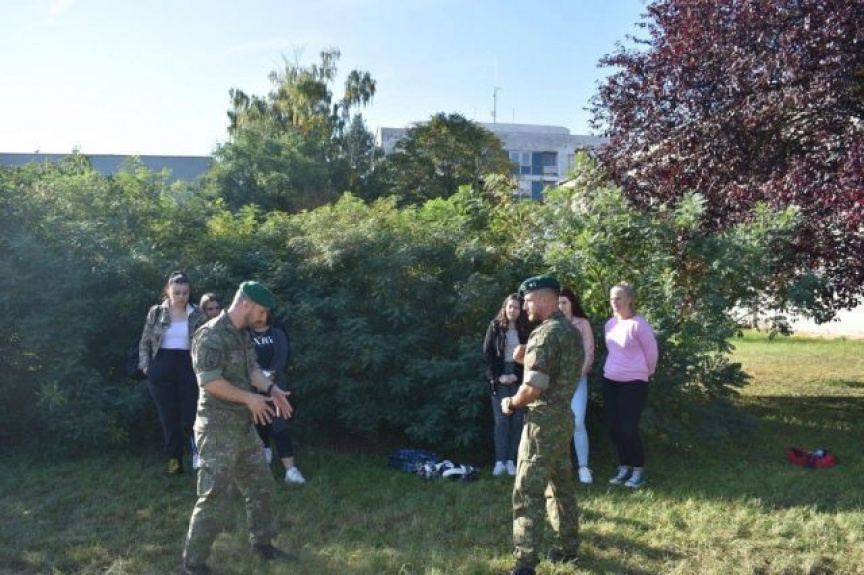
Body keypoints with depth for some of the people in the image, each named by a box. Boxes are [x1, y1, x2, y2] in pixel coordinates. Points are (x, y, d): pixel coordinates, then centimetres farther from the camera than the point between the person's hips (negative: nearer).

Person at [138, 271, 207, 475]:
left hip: (189, 368, -1)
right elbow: (144, 343, 9)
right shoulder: (156, 312, 3)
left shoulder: (196, 315, 2)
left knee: (190, 415, -4)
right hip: (162, 369, 1)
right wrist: (146, 367, 1)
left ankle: (197, 454, 12)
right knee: (168, 417, 6)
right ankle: (175, 459, 15)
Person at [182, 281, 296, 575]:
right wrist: (250, 399, -18)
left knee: (260, 485, 18)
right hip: (218, 429, -9)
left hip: (243, 426, 9)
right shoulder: (211, 335, -20)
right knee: (215, 497, -6)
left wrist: (271, 389, -8)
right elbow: (209, 381, -26)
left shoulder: (243, 334, 10)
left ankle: (263, 544, 34)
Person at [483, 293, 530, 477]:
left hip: (519, 379, 1)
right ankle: (500, 461, -4)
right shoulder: (495, 326, 4)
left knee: (517, 420, -1)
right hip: (499, 378, -1)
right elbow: (487, 353, 1)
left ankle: (511, 460, 4)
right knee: (501, 420, -5)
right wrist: (498, 375, -9)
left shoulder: (525, 329, 5)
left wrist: (516, 375, -9)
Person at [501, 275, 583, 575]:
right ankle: (567, 547, 28)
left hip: (543, 421, -10)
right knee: (561, 485, 18)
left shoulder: (545, 334, -19)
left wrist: (511, 403, -6)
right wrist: (527, 360, 14)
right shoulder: (571, 331, 11)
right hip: (563, 417, 10)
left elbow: (533, 388, -23)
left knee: (528, 492, -5)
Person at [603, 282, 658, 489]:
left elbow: (651, 352, -5)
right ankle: (624, 467, 21)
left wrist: (645, 373, 7)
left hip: (634, 383, -6)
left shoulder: (639, 324, -15)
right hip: (610, 381, 6)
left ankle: (638, 470, 10)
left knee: (628, 428, -6)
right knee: (614, 427, 7)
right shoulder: (610, 323, 5)